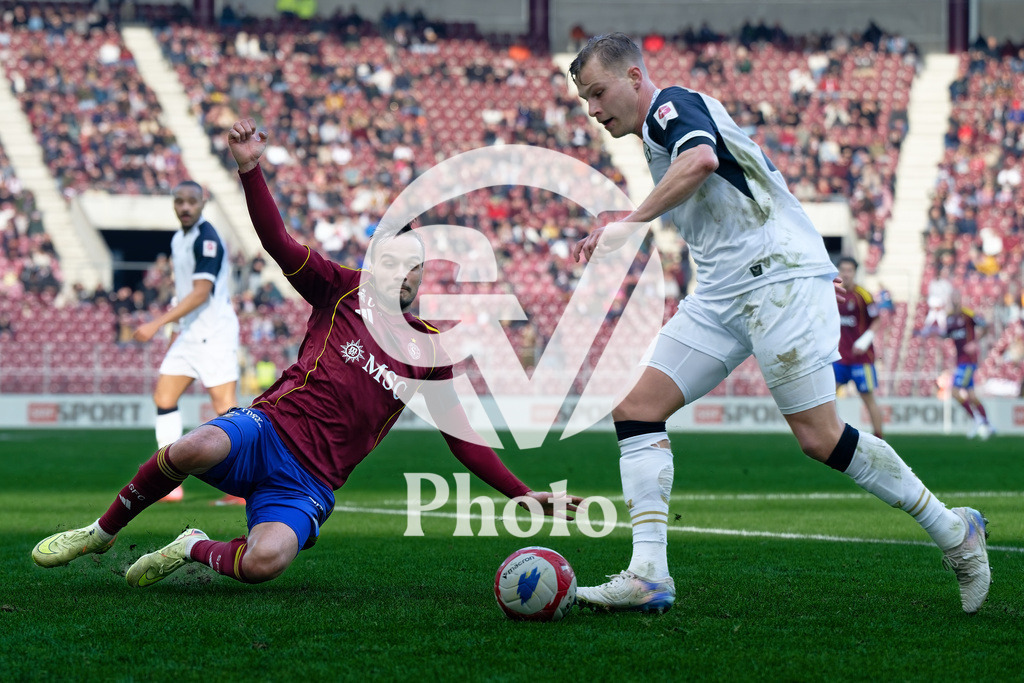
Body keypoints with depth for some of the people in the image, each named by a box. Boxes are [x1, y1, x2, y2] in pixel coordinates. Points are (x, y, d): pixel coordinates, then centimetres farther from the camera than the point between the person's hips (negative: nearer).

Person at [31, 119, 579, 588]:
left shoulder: (430, 350, 16)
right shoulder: (343, 293, 9)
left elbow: (461, 438, 19)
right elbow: (279, 243, -4)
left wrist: (523, 494, 11)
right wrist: (250, 169, -19)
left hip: (308, 484, 1)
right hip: (267, 429, -1)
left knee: (264, 562, -33)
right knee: (196, 449, -38)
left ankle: (194, 550, 3)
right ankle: (101, 534, -12)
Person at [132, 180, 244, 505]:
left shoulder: (207, 240, -15)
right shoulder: (178, 240, 14)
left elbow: (201, 293, -22)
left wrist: (157, 324, -22)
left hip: (214, 333, -10)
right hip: (189, 333, 10)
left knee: (224, 405, -11)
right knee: (163, 396, 5)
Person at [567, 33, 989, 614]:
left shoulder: (672, 104, -5)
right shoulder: (661, 136, 24)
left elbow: (703, 158, -28)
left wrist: (632, 224, -26)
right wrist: (815, 275, 32)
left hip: (778, 275, -10)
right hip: (723, 294, 10)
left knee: (820, 438, -13)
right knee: (636, 408, -5)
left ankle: (952, 530, 4)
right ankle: (648, 576, -12)